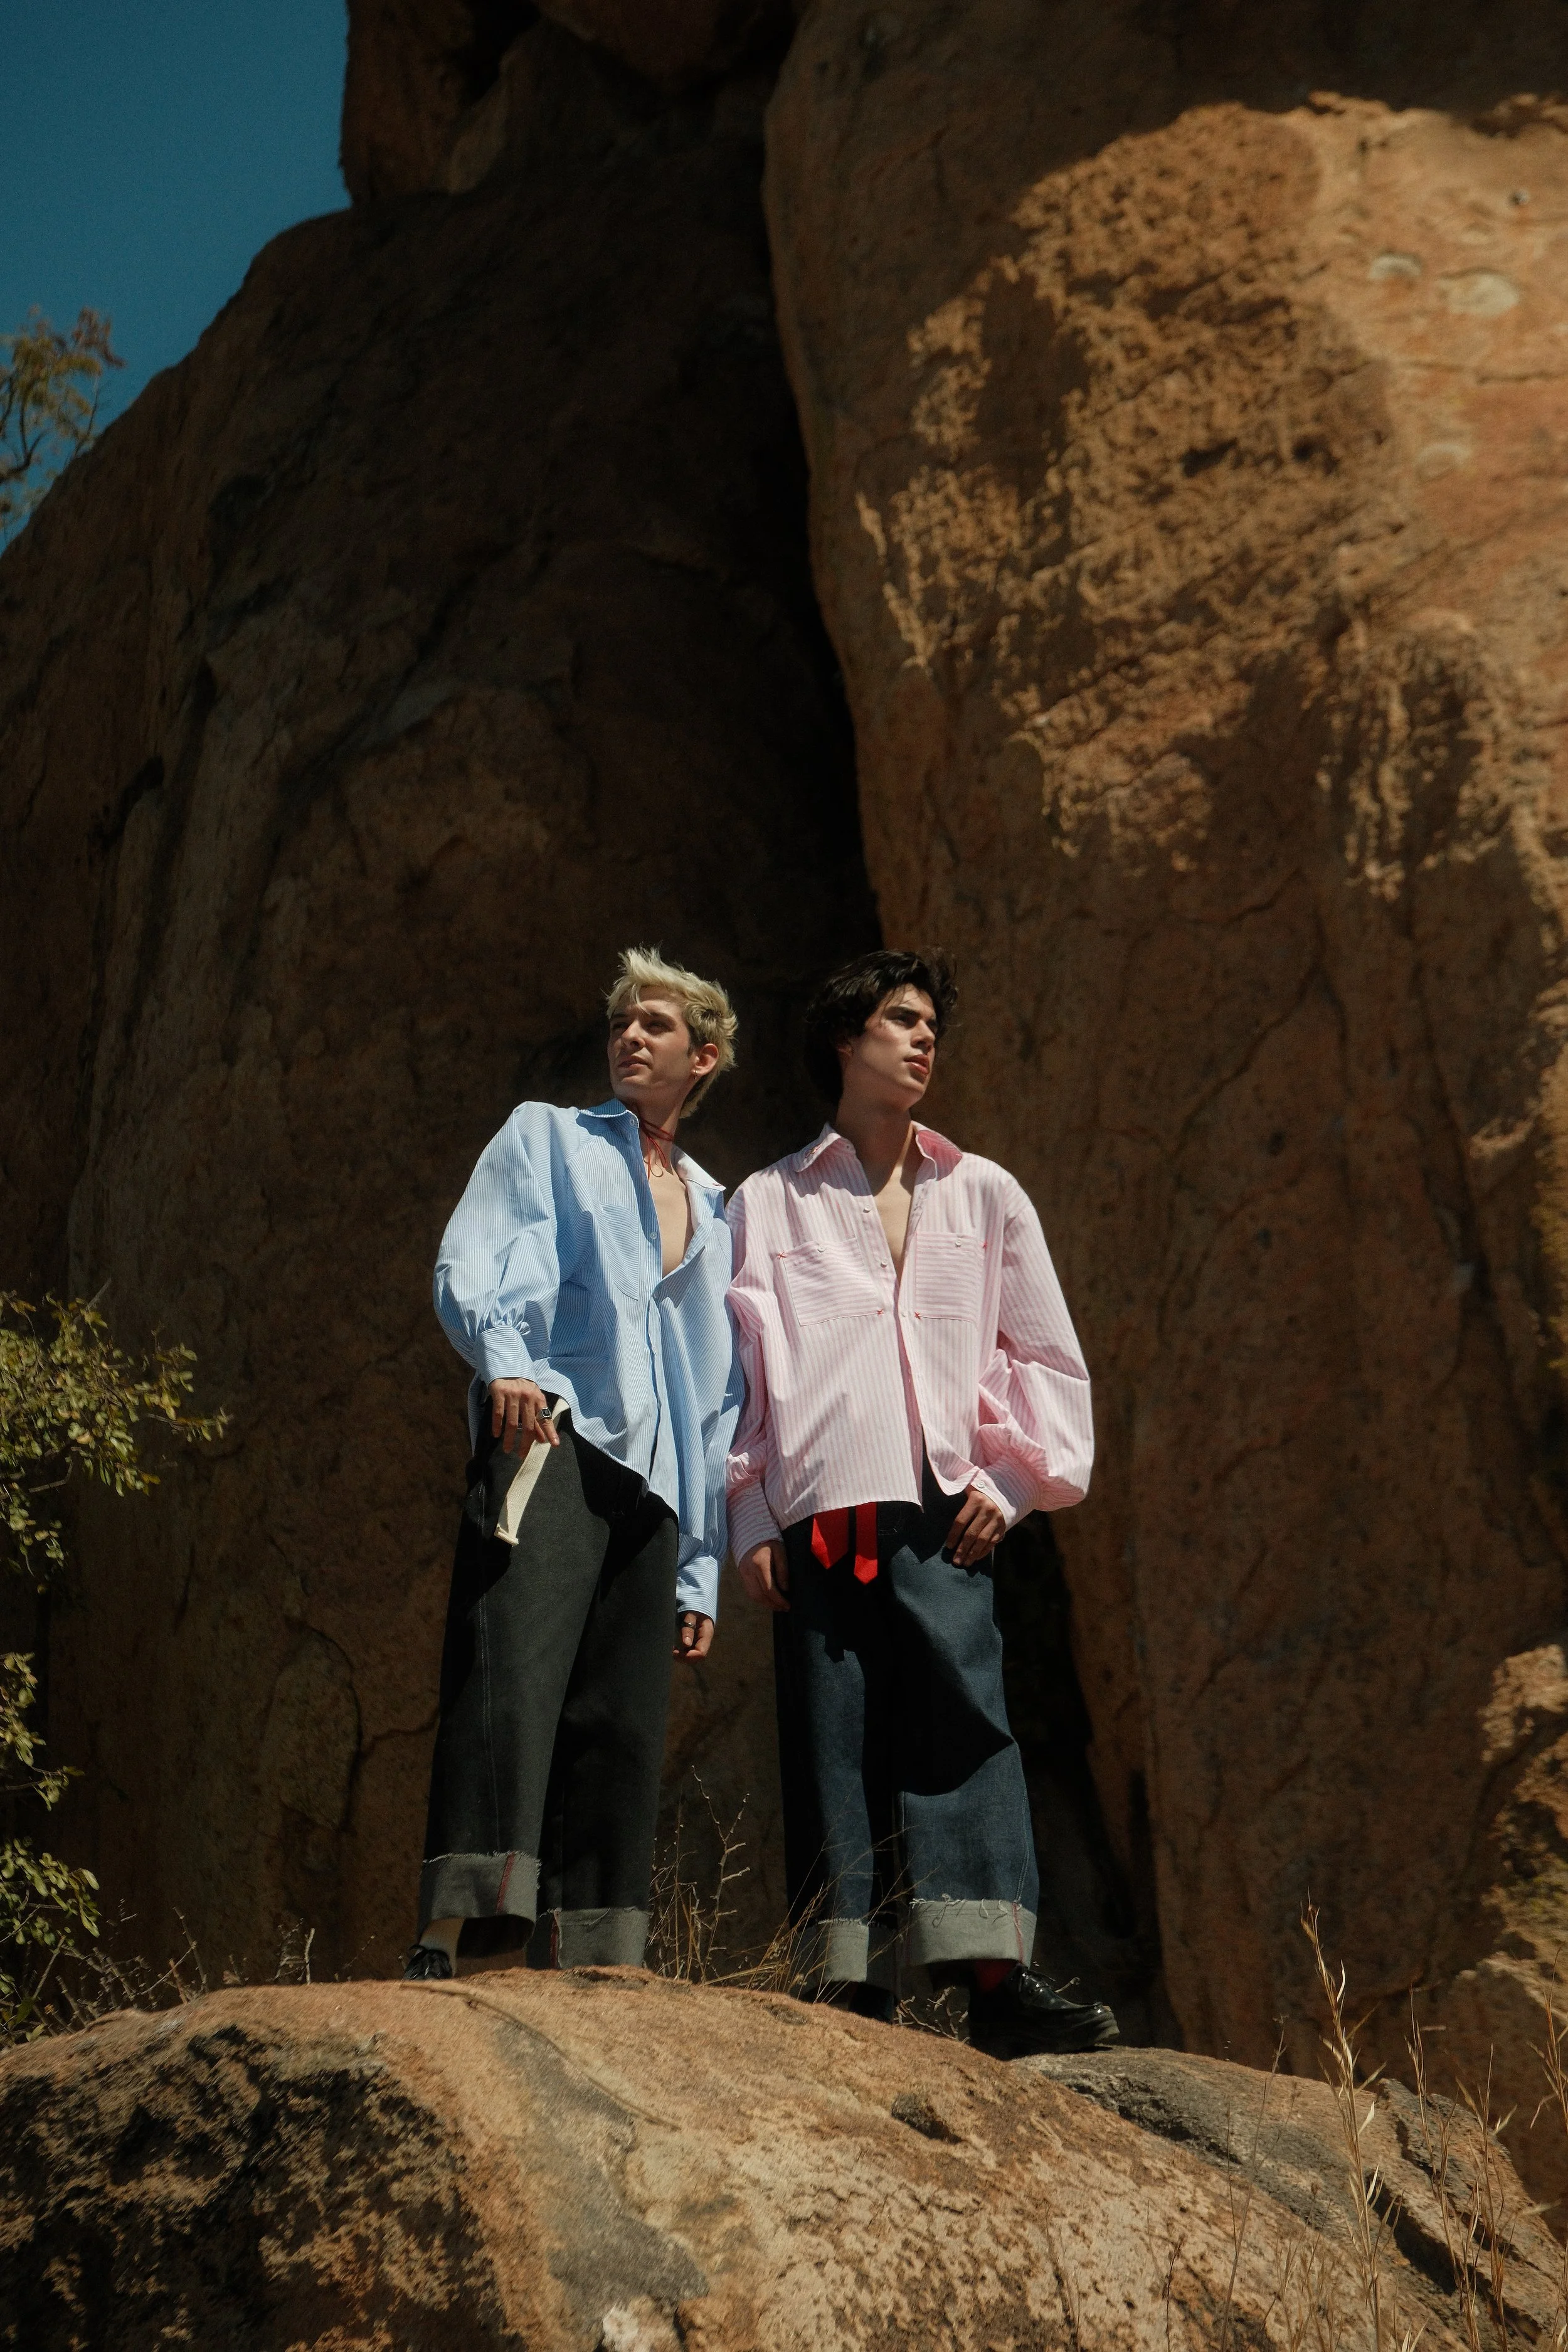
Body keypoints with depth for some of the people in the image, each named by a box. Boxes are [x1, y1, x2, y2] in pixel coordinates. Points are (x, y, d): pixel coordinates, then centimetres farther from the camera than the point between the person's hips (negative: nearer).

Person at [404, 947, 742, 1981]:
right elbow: (476, 1264, 0)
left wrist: (702, 1566, 17)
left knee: (620, 1730, -3)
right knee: (511, 1675, -23)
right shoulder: (545, 1138, 19)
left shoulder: (716, 1211, 29)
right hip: (550, 1438, -5)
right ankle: (450, 1932, -31)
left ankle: (579, 1963, -2)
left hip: (651, 1482, 5)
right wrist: (504, 1359, -23)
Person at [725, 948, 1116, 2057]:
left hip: (942, 1508, 0)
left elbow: (1049, 1358, 18)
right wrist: (752, 1523, 3)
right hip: (817, 1511, 0)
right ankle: (855, 1987, -4)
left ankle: (993, 1975, -18)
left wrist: (1007, 1481, 4)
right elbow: (738, 1369, 13)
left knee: (961, 1716, -14)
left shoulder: (984, 1195, 20)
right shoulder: (769, 1203, 17)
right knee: (835, 1743, -5)